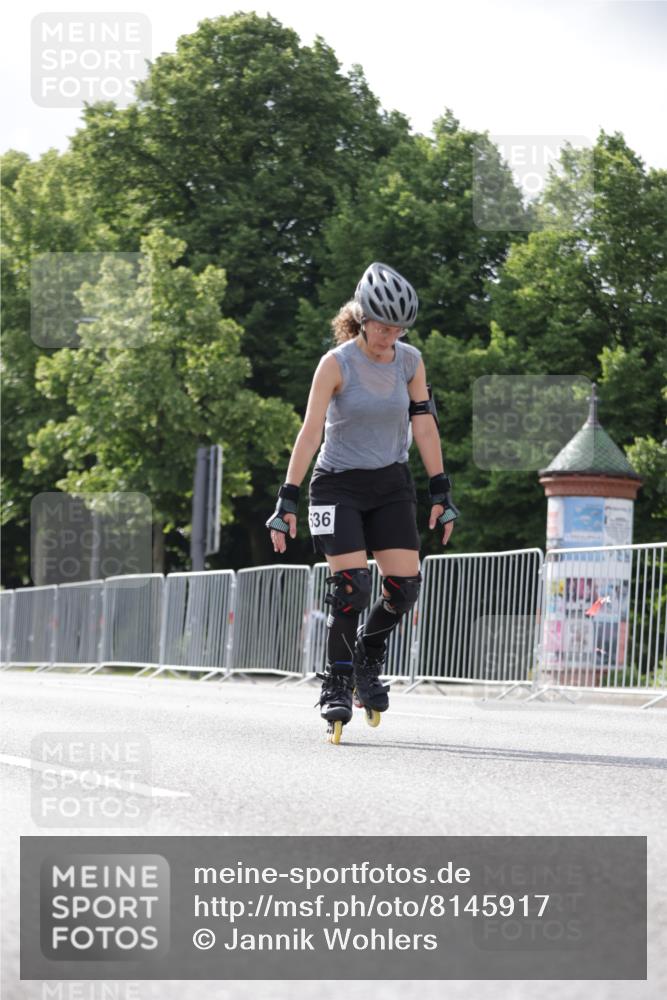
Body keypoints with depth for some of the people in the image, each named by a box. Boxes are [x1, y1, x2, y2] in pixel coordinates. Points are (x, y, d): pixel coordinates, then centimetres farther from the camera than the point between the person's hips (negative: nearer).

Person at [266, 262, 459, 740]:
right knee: (351, 587, -16)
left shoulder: (410, 361, -2)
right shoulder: (337, 363, -14)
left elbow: (425, 427, 1)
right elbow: (311, 431, -17)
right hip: (338, 485, -4)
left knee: (405, 585, -7)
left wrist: (442, 493, -1)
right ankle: (337, 683, 2)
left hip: (391, 485, 4)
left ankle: (369, 658, 20)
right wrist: (288, 501, -21)